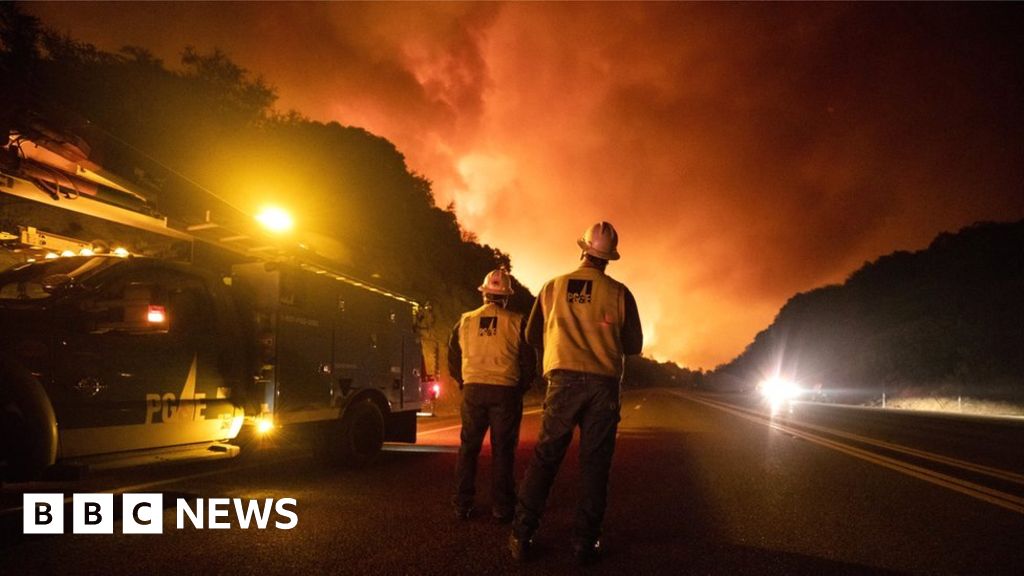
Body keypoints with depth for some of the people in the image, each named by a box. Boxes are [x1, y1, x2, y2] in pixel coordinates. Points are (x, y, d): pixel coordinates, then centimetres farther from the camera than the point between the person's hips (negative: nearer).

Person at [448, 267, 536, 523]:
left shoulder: (465, 321, 5)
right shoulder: (516, 323, -2)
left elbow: (453, 359, 11)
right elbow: (529, 363, -1)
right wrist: (520, 389, 13)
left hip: (473, 390, 2)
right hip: (506, 392, -2)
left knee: (468, 448, 12)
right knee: (502, 450, 5)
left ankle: (462, 505, 15)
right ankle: (502, 508, 9)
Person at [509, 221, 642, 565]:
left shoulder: (553, 287, 5)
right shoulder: (618, 293, 1)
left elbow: (532, 336, 11)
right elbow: (634, 346, 6)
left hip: (564, 381, 1)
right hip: (604, 384, 0)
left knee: (545, 457, 6)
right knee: (594, 463, 6)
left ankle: (522, 536, 4)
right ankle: (584, 542, 8)